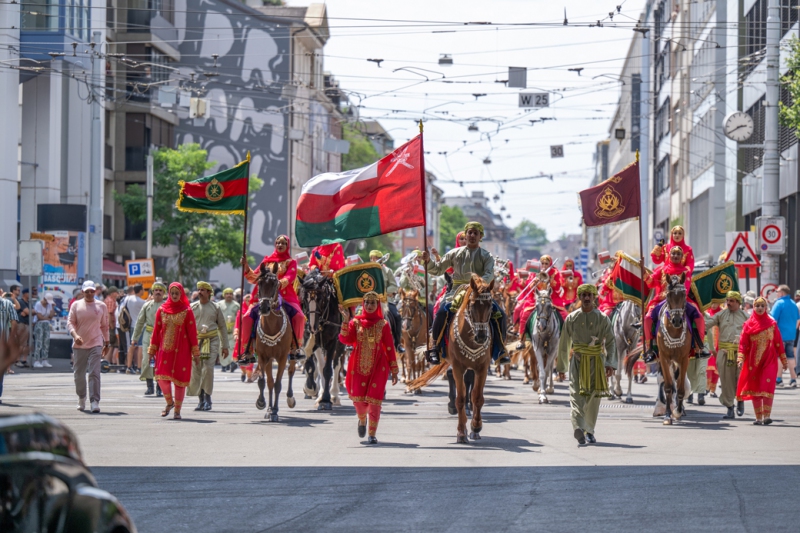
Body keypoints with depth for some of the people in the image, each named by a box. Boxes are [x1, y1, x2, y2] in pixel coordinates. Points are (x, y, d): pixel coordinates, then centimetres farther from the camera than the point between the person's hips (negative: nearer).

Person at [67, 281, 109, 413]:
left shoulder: (101, 306, 6)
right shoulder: (76, 305, 4)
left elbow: (105, 325, 14)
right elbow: (70, 322, -1)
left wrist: (106, 343, 17)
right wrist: (75, 335, -19)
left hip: (96, 344, -1)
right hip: (79, 345, 1)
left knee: (94, 373, -13)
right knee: (79, 374, 10)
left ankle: (95, 401, -16)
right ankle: (81, 398, 30)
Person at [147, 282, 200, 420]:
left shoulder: (187, 312, 1)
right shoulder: (162, 310, 7)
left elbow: (192, 332, 0)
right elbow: (156, 331, 10)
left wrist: (195, 352, -2)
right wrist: (152, 349, 9)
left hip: (181, 350, -2)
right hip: (165, 349, 2)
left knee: (179, 379, -1)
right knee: (162, 377, -8)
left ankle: (177, 410, 10)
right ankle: (169, 402, 19)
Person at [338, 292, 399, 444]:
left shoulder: (383, 324, 4)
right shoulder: (355, 322, 5)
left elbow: (390, 348, 4)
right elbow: (345, 339, -9)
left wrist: (394, 370, 2)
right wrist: (345, 320, -18)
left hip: (378, 366, -1)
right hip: (359, 366, 1)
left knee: (374, 399, -8)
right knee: (358, 398, -3)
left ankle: (372, 434, -1)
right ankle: (362, 420, 31)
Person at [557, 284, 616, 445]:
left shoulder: (602, 318, 3)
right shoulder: (571, 318, 5)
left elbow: (610, 341, -1)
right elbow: (564, 341, 12)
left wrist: (610, 363, -12)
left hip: (596, 361, 1)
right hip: (577, 360, -1)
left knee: (594, 397, 7)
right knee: (576, 394, -16)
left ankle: (589, 430, 20)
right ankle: (578, 427, -31)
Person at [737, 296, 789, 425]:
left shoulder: (772, 324, 5)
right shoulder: (748, 324, 5)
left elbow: (779, 343, 8)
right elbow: (743, 343, 1)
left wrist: (784, 360, 8)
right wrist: (741, 359, -11)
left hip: (769, 360, -1)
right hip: (753, 361, 1)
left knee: (767, 386, -15)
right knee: (754, 389, 3)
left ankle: (767, 416, -18)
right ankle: (758, 418, 10)